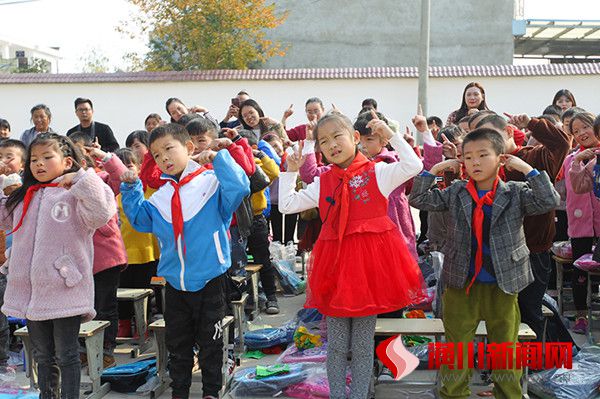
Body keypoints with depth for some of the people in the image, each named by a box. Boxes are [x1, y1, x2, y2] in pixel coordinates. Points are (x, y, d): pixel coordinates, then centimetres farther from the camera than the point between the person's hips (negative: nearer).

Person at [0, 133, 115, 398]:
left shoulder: (76, 194, -9)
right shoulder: (22, 197, 13)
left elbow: (102, 213, -25)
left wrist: (82, 179, -26)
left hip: (65, 290, -7)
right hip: (31, 292, 7)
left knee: (66, 356, 5)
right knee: (42, 356, 20)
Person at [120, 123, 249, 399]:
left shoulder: (212, 183, -10)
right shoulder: (160, 197, 7)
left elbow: (239, 188, -27)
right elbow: (140, 218, 18)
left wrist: (219, 159, -25)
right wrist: (131, 189, 8)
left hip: (210, 281, -5)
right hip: (175, 283, 5)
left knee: (210, 342, 10)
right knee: (177, 344, 17)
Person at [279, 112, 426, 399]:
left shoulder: (377, 172, 0)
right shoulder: (322, 184, 8)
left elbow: (414, 165, -12)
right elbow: (286, 205, 10)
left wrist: (391, 135, -10)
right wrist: (290, 171, 7)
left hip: (370, 262, -2)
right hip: (335, 265, 3)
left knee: (362, 345, 8)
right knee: (336, 344, 11)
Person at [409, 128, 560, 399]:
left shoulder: (515, 193, -3)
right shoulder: (456, 193, 1)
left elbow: (549, 201, -16)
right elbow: (418, 200, 2)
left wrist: (527, 169, -16)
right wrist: (434, 170, -6)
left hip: (503, 287, -1)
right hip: (462, 285, 1)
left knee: (506, 353, 13)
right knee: (456, 352, 10)